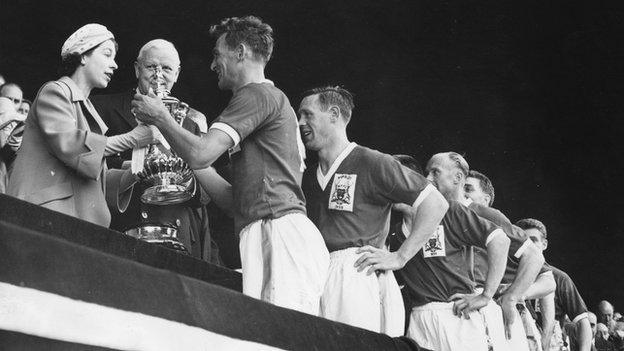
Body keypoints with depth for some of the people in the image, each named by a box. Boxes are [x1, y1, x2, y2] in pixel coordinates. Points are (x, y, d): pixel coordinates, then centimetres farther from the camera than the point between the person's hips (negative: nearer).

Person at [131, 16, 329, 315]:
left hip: (279, 233, -10)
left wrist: (160, 117, 4)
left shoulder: (258, 94, -2)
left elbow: (201, 154, -13)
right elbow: (235, 200, 25)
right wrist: (185, 156, 24)